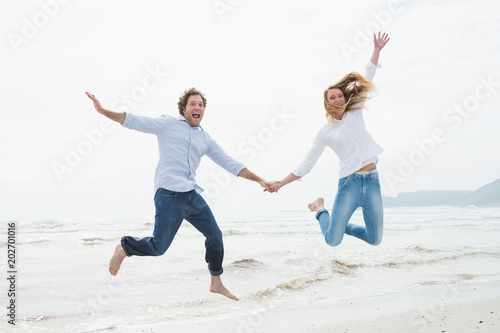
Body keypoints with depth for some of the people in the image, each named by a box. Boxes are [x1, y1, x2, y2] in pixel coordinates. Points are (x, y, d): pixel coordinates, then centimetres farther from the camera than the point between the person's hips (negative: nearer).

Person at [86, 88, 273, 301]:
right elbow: (133, 121, 4)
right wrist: (104, 111, -9)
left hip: (192, 195, 6)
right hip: (169, 193, -6)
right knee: (158, 247, -9)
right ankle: (124, 249, 21)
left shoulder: (205, 139, 21)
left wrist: (259, 180, 15)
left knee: (215, 235, 7)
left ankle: (216, 283, 25)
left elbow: (230, 164, 20)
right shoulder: (168, 124, 9)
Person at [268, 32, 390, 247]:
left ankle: (342, 225, 33)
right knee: (332, 241, -5)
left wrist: (377, 50, 7)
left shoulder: (355, 112, 12)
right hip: (350, 182, -3)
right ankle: (320, 209, 24)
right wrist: (280, 183, -3)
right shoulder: (325, 133, 4)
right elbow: (306, 165, 4)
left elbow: (367, 80, 12)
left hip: (372, 180, 3)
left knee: (375, 240, 7)